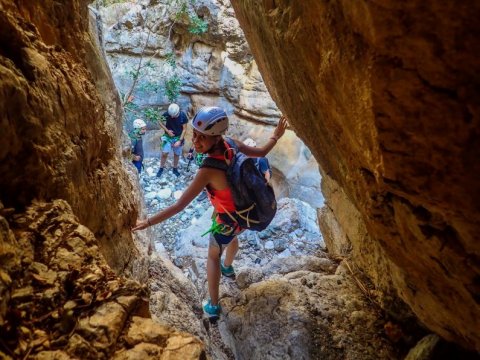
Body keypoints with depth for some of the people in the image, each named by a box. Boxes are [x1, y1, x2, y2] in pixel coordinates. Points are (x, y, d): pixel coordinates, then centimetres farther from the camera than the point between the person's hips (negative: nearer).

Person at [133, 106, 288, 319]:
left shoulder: (209, 170, -36)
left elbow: (179, 206, -31)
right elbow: (261, 153, -1)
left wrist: (148, 222, -24)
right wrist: (276, 136, 16)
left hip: (227, 221, -6)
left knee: (213, 256, 24)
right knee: (232, 237, 39)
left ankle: (213, 307, 36)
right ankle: (227, 267, 70)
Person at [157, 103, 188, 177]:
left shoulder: (183, 116, -19)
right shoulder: (166, 114, -19)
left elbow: (184, 129, -12)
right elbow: (160, 122, -3)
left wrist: (180, 140, -15)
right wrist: (167, 130, -15)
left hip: (178, 137, 0)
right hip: (168, 136, 0)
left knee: (177, 154, 11)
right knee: (164, 153, -5)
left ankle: (175, 169, 31)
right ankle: (161, 169, 15)